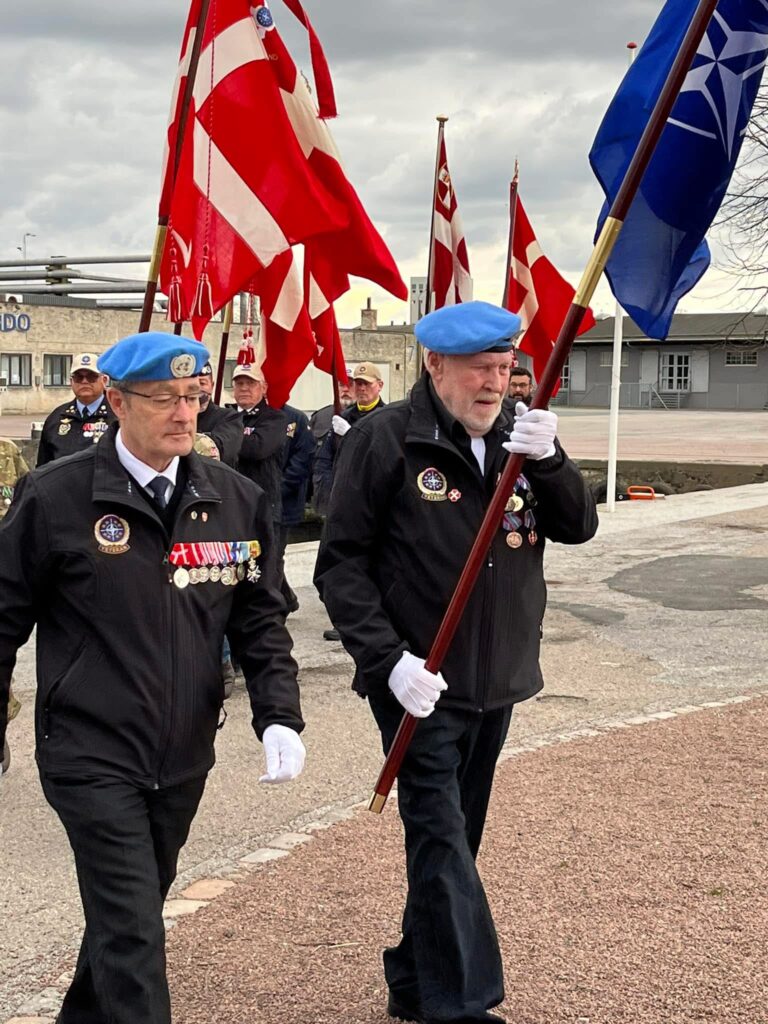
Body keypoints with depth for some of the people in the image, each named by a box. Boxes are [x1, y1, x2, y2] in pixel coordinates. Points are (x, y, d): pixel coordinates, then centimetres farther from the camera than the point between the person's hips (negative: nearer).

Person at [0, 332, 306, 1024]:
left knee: (131, 910, 22)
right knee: (132, 933, -8)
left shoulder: (237, 500, 2)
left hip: (183, 760, 5)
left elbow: (260, 621, 6)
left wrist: (280, 717, -7)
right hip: (91, 757, -5)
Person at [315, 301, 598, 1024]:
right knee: (442, 843, -8)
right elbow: (342, 564, -10)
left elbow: (578, 527, -1)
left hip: (496, 684, 6)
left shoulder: (519, 437, 7)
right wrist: (389, 659, -19)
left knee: (450, 841, 16)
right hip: (419, 685, -6)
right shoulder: (386, 439, -10)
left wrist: (547, 460, -19)